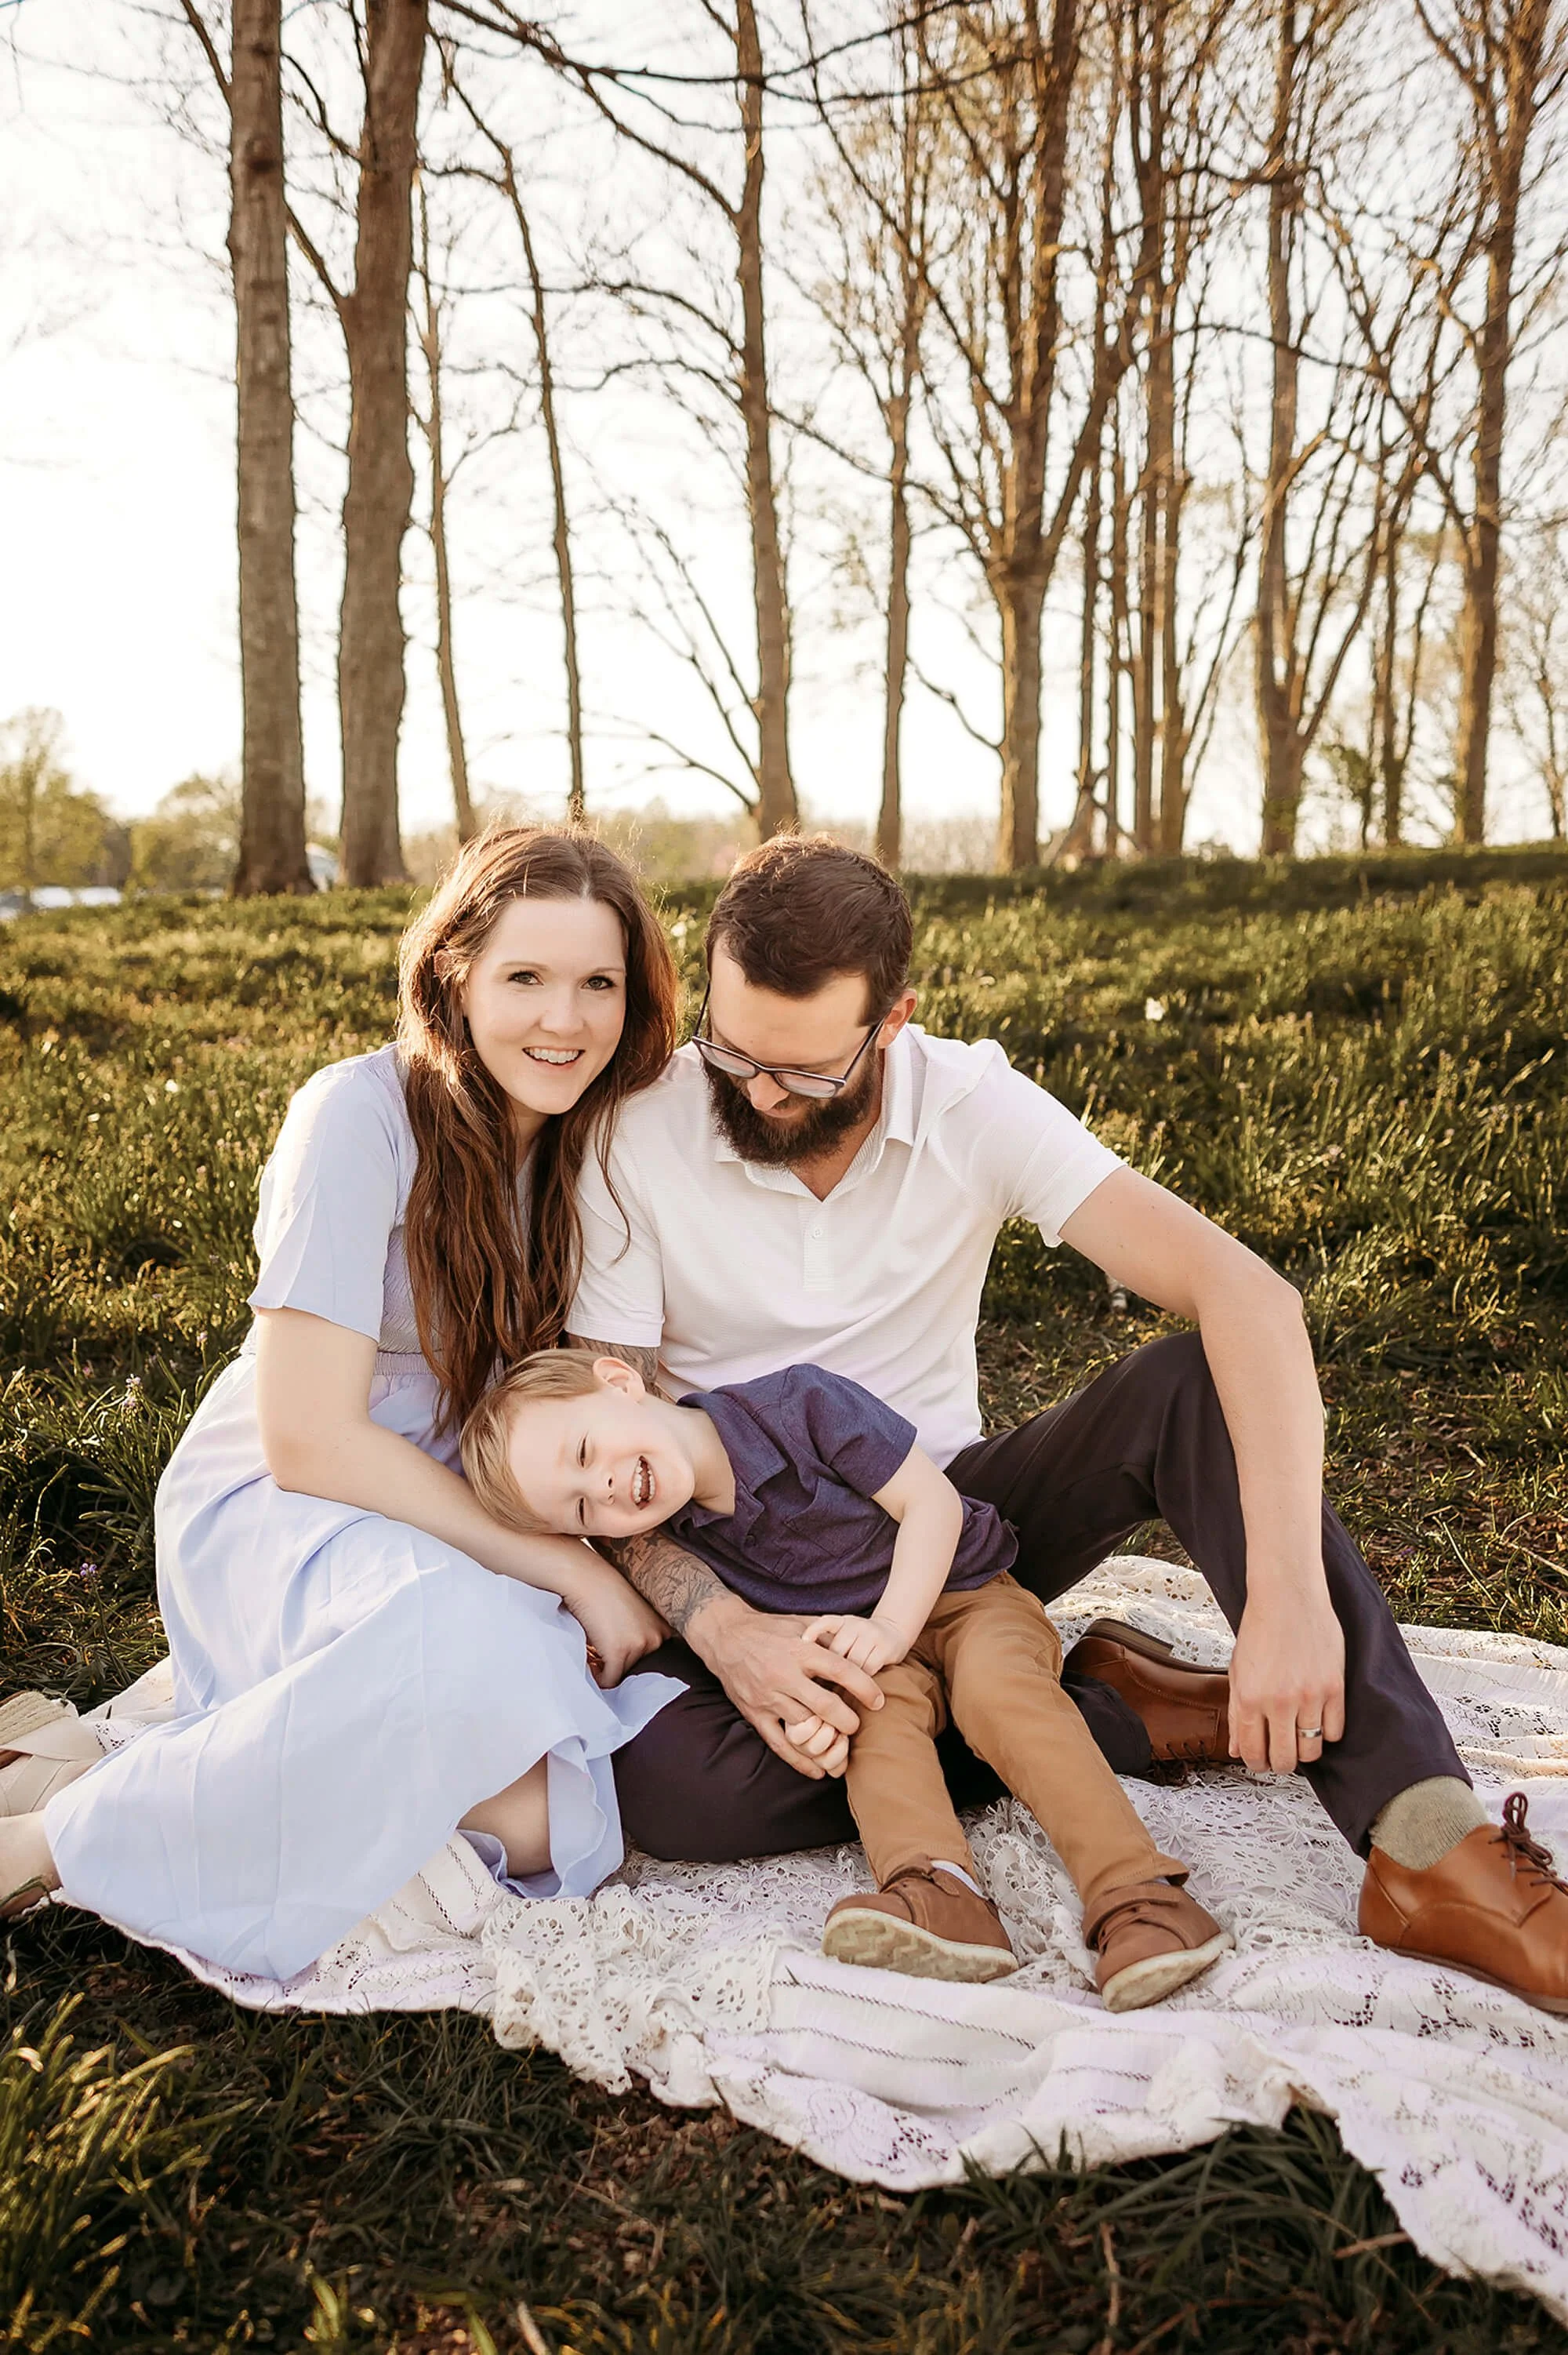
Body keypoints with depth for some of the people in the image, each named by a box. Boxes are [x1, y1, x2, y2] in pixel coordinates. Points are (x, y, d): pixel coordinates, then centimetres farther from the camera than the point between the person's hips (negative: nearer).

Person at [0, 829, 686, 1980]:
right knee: (463, 1635, -39)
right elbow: (308, 1440, -21)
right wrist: (560, 1566, -20)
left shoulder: (600, 1132, -1)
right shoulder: (362, 1114, -19)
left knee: (548, 1824, -21)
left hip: (464, 1512, 6)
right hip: (276, 1505, -6)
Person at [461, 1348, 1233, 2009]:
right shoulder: (677, 1544, -10)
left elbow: (932, 1502, -16)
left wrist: (890, 1626, -26)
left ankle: (1136, 1893, -38)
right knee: (880, 1697, -29)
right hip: (861, 1649, 3)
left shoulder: (800, 1402, -21)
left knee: (994, 1681, -31)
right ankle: (941, 1892, -46)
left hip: (964, 1591, -3)